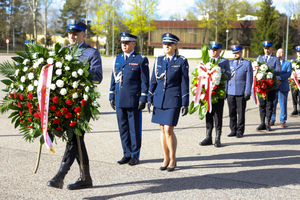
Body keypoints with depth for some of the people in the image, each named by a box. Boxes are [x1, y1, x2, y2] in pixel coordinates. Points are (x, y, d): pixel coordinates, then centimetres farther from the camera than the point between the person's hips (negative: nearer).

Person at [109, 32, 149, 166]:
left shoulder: (141, 59, -3)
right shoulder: (118, 59, 13)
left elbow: (145, 81, -5)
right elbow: (114, 79, 16)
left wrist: (143, 99, -11)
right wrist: (111, 96, 12)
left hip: (134, 100, -5)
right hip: (119, 100, 5)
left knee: (135, 128, 2)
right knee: (123, 128, 10)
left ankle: (135, 156, 13)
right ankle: (127, 154, 20)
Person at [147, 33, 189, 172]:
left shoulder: (182, 61, -2)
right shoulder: (158, 61, 9)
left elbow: (184, 83, -4)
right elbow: (153, 81, 13)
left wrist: (185, 104, -7)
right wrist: (150, 99, 7)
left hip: (173, 99, -4)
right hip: (159, 98, 4)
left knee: (169, 130, -8)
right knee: (163, 130, 8)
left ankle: (173, 159, 9)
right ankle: (166, 159, 19)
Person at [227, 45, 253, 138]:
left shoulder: (247, 63, 2)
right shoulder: (230, 63, 13)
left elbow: (249, 79, -1)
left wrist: (247, 92, -8)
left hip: (241, 92, -3)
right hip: (230, 92, 3)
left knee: (241, 113, 1)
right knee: (232, 113, 6)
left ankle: (240, 131, 10)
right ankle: (233, 130, 15)